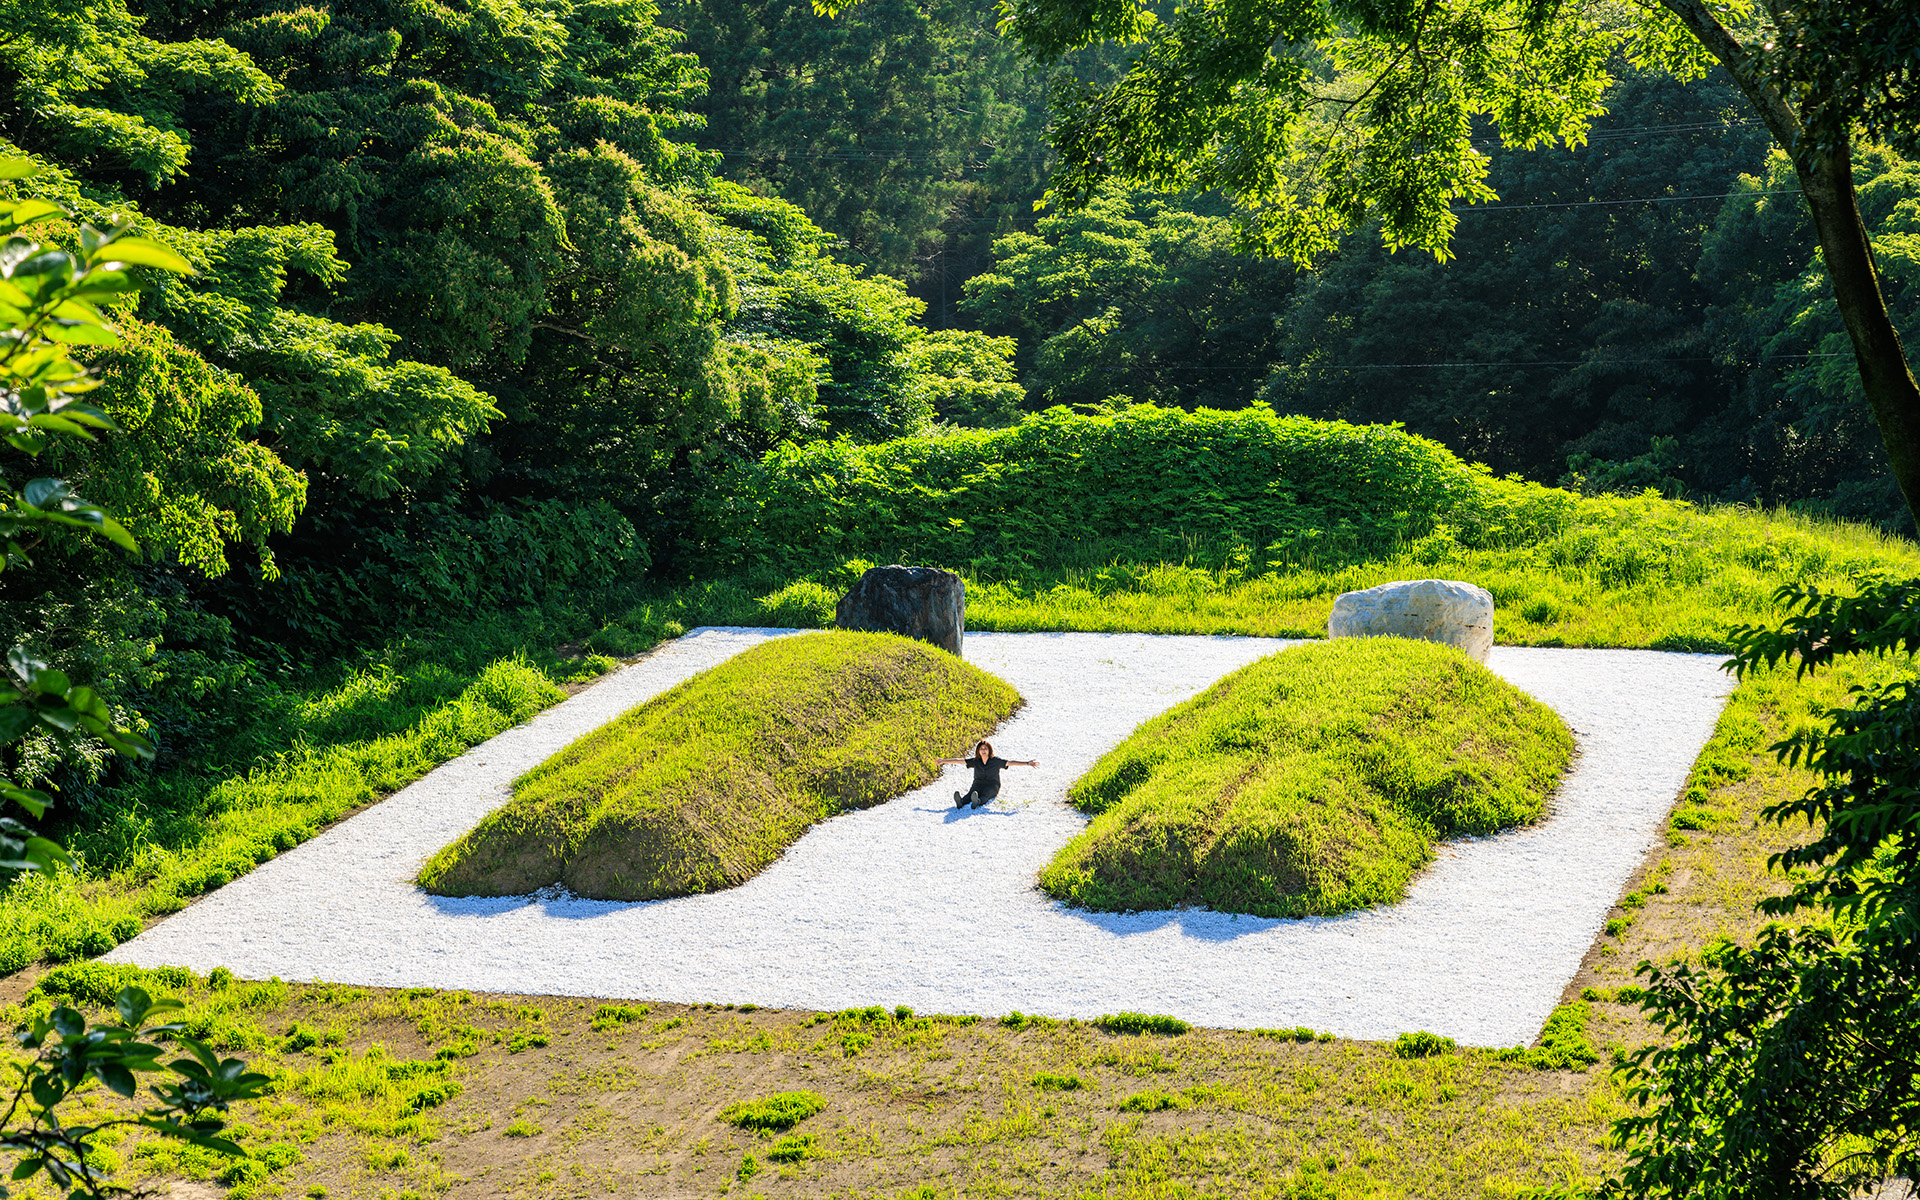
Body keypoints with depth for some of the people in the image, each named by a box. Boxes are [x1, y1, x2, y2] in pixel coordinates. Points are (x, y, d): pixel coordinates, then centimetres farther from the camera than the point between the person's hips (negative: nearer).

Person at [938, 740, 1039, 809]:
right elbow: (960, 761, 11)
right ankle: (960, 802, -62)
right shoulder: (975, 761, 9)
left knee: (985, 796, -37)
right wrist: (944, 761, 11)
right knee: (969, 794, -31)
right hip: (978, 784, 2)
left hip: (992, 786, -2)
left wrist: (1027, 763, -16)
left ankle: (977, 802, -70)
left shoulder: (996, 761, 1)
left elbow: (1010, 763, -6)